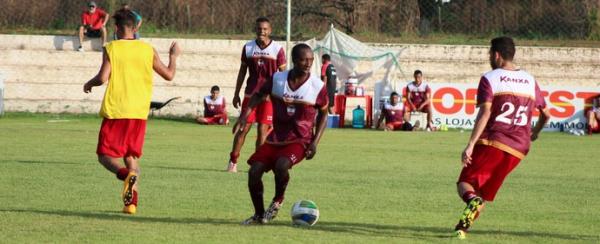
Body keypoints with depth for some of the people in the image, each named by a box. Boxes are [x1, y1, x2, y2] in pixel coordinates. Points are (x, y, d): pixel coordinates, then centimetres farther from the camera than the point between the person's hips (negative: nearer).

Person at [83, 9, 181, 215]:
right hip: (139, 113, 3)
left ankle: (125, 174, -28)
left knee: (105, 155, 4)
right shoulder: (148, 50, 5)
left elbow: (103, 78, -13)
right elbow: (169, 75, 12)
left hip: (115, 111, -3)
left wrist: (89, 84, 9)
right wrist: (173, 56, 31)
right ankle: (132, 201, 4)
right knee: (132, 156, 15)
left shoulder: (111, 49, -4)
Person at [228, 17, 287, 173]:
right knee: (243, 128, -2)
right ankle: (233, 161, 4)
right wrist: (236, 93, 10)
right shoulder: (248, 48, 4)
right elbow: (242, 72, 11)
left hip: (269, 95, -1)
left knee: (263, 130, -2)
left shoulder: (277, 49, -2)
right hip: (250, 94, 1)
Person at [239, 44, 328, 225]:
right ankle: (259, 215, 13)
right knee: (254, 171, -9)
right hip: (275, 139, 4)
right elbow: (260, 95, 13)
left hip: (300, 140, -3)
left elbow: (323, 114, 4)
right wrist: (247, 112, -5)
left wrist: (315, 142, -5)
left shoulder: (318, 87, -9)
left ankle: (278, 201, -3)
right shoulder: (277, 80, -4)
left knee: (281, 165, -32)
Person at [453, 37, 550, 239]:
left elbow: (485, 113, -14)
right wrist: (535, 132, 44)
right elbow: (546, 115, 24)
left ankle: (473, 200, -31)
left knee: (465, 183, 3)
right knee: (483, 193, 13)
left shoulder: (489, 79, -1)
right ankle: (462, 229, -2)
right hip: (519, 148, 5)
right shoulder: (530, 81, 15)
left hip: (492, 143, -5)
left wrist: (470, 145, -18)